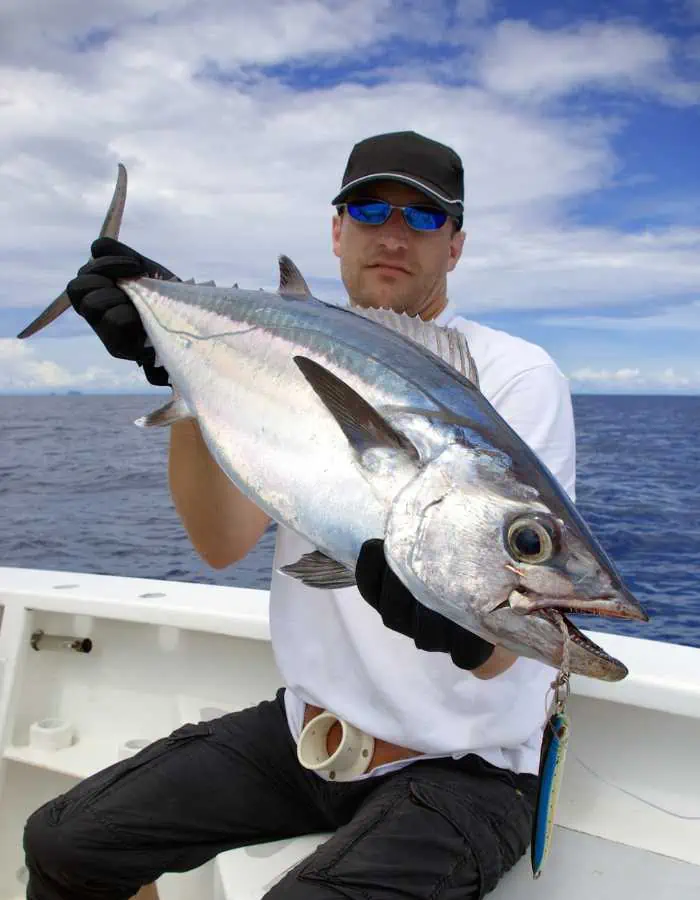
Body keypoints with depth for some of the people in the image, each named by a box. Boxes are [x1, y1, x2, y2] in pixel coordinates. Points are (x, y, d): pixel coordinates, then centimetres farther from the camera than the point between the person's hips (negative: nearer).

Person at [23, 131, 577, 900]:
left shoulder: (517, 376, -13)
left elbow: (499, 649, -21)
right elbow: (222, 542, -9)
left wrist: (466, 625, -44)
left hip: (462, 766, -4)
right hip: (304, 730, 5)